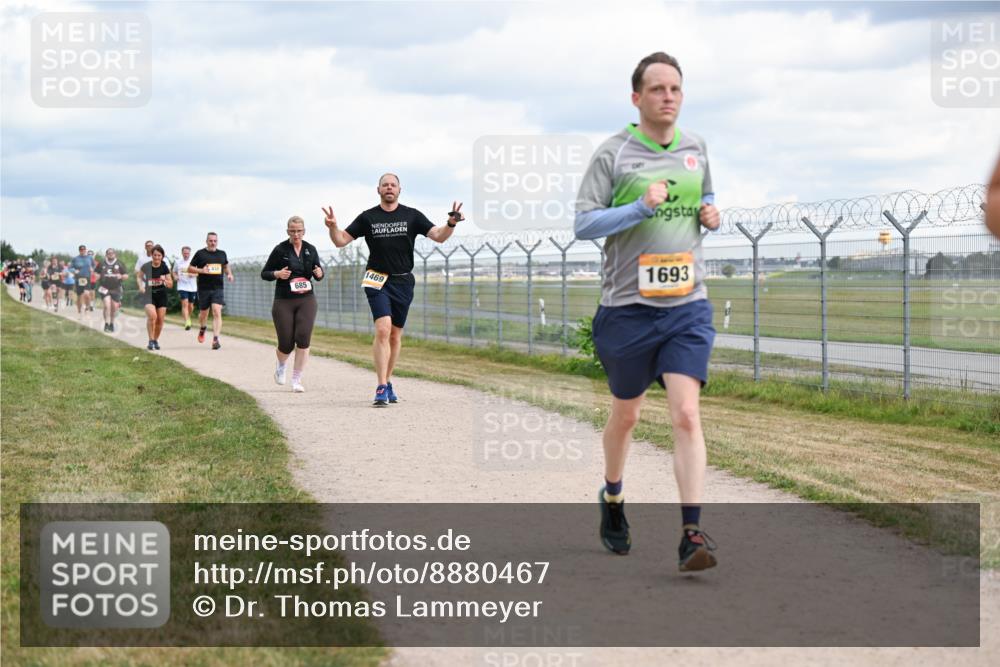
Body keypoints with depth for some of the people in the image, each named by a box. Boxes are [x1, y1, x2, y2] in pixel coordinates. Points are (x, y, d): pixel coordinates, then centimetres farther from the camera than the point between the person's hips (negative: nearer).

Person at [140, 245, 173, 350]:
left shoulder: (165, 267, -5)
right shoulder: (146, 266, -10)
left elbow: (170, 285, -2)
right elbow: (140, 277, 12)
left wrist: (165, 280, -19)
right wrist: (141, 286, 0)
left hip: (161, 295, 3)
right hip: (148, 295, -3)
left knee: (160, 320, 3)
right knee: (152, 316, -24)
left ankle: (156, 340, 24)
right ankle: (151, 340, -14)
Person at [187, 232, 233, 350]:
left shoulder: (222, 254, 9)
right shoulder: (200, 254, 0)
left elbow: (226, 266, 26)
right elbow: (189, 268, 3)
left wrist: (229, 274, 6)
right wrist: (201, 270, -15)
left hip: (218, 288, 1)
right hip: (204, 289, -1)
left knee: (217, 312, -15)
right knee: (203, 313, 13)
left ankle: (215, 339, -19)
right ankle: (202, 329, 46)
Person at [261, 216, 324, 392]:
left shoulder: (311, 250, 5)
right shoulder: (280, 250, -4)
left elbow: (318, 275, 15)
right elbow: (264, 273, 2)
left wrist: (319, 273, -9)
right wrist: (277, 274, -19)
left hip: (306, 300, 2)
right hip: (283, 302, -2)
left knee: (303, 339, -13)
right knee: (286, 344, -2)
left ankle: (296, 381, -3)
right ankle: (281, 367, 34)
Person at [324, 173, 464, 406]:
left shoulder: (411, 216, 6)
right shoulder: (368, 217, 4)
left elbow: (438, 236, 0)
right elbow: (341, 241, 3)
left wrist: (451, 224, -20)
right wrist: (332, 227, -17)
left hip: (403, 282, 2)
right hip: (377, 281, -2)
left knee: (395, 335, 8)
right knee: (383, 330, -17)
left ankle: (387, 382, 24)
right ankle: (381, 389, -20)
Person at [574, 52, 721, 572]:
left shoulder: (695, 148, 9)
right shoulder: (613, 153, -5)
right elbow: (582, 223, -10)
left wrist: (710, 215, 5)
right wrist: (641, 207, -22)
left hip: (687, 305, 2)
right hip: (628, 306, -2)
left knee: (686, 415, -13)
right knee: (625, 415, 15)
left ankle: (692, 534, -16)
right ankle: (612, 499, 41)